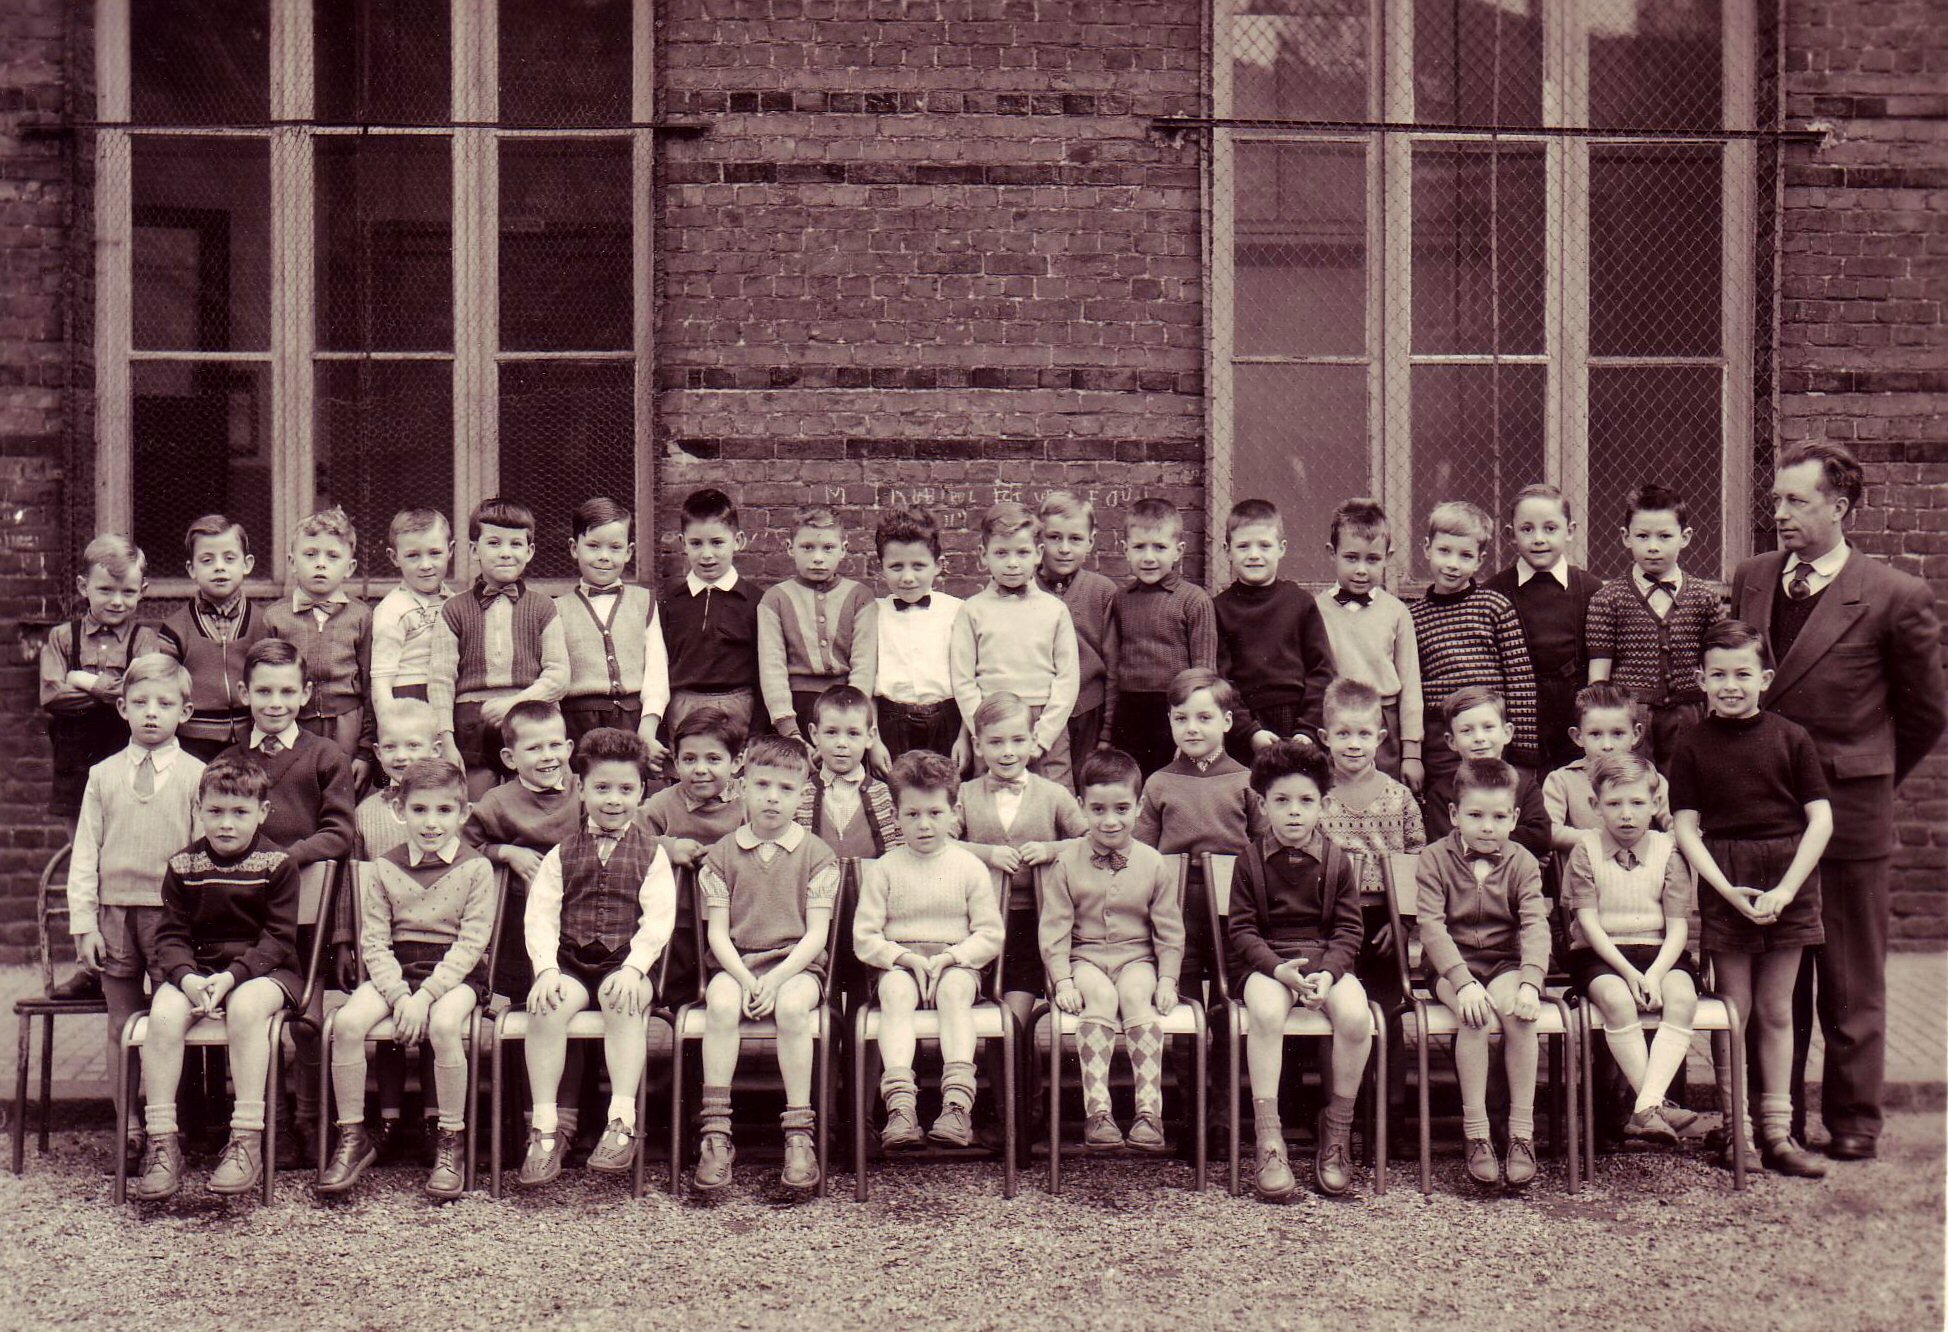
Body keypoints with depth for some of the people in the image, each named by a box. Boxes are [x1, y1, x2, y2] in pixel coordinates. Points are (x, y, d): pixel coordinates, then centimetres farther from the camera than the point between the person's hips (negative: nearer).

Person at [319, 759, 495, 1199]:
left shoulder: (476, 868, -2)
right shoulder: (384, 868, 5)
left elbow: (471, 943, -9)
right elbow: (374, 943, 1)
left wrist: (424, 996, -19)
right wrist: (399, 995, -15)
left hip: (456, 972, -3)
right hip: (395, 970, 3)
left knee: (444, 1024, -34)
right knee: (347, 1022, -24)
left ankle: (450, 1142, -16)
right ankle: (352, 1137, -9)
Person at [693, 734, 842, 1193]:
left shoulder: (817, 855, 4)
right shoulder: (723, 854, 7)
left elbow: (816, 934, -3)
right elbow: (717, 933, 2)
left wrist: (775, 980, -17)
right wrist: (745, 979, -16)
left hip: (797, 964, -1)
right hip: (734, 964, 1)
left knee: (792, 1005, -34)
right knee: (722, 1003, -32)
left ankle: (799, 1135, -28)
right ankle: (716, 1133, -28)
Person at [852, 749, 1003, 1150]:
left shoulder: (969, 867, 7)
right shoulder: (884, 868, 8)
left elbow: (991, 935, 4)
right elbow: (863, 937, 3)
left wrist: (951, 956, -12)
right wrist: (904, 956, -14)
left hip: (956, 963, 0)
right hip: (897, 963, 0)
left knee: (956, 988, -34)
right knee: (896, 990, -33)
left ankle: (958, 1101, -44)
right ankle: (900, 1102, -46)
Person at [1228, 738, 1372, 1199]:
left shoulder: (1337, 861, 6)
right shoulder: (1251, 860, 3)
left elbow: (1349, 929, 3)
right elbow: (1241, 929, -1)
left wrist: (1327, 973, -16)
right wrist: (1279, 968, -18)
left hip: (1326, 961, 1)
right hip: (1266, 962, -1)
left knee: (1355, 1015, -30)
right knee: (1266, 1013, -35)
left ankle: (1337, 1130, -10)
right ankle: (1268, 1142, -29)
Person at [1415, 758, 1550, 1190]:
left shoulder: (1522, 863, 2)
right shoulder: (1435, 859, -3)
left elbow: (1535, 926, -10)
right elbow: (1431, 926, -14)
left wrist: (1530, 982, -28)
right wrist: (1463, 981, -28)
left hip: (1505, 963, 2)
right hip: (1451, 964, -1)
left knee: (1519, 1011, -30)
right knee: (1476, 1014, -31)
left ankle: (1521, 1131, -19)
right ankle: (1476, 1133, -24)